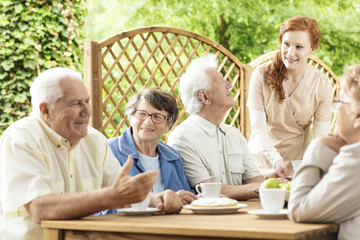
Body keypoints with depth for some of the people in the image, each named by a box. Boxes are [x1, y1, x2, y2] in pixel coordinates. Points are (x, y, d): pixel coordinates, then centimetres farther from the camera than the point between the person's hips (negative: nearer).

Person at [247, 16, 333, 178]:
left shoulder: (322, 84, -5)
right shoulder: (261, 75, -9)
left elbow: (321, 136, -6)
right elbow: (258, 128, -11)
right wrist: (276, 160, -26)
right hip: (263, 160, -1)